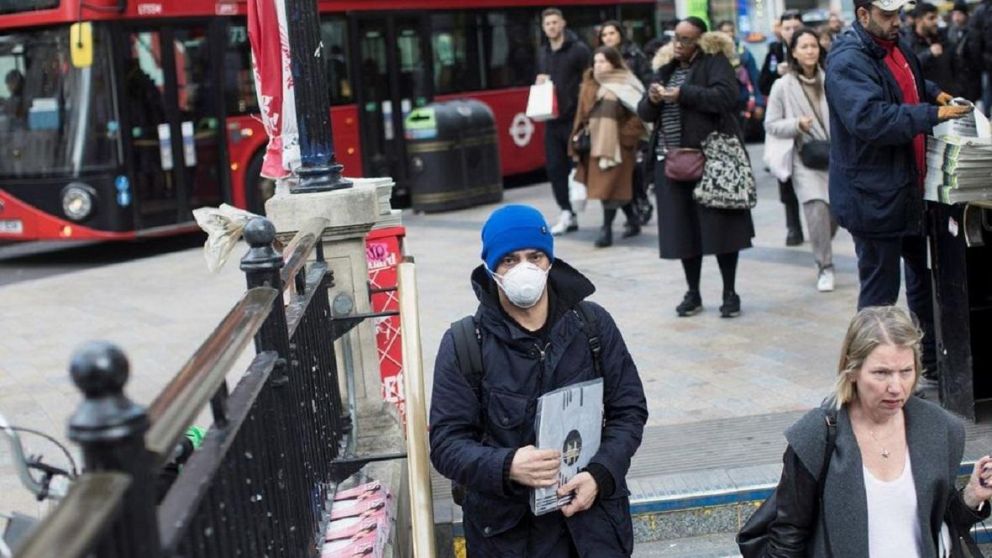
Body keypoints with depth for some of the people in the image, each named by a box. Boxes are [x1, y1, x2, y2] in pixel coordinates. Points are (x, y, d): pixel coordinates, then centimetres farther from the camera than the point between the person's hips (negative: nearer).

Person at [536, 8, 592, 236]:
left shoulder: (579, 49, -5)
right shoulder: (542, 53, 15)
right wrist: (539, 84, 3)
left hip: (575, 117, -6)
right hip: (552, 119, 6)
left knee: (579, 165, -1)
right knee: (555, 168, 4)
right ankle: (567, 213, 12)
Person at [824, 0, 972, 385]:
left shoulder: (895, 48, 11)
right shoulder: (847, 61, -19)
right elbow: (869, 118, -33)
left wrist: (933, 93, 14)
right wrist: (933, 115, -30)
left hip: (909, 191, 10)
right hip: (873, 195, -10)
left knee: (925, 277, 19)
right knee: (880, 291, -1)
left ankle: (935, 362, 34)